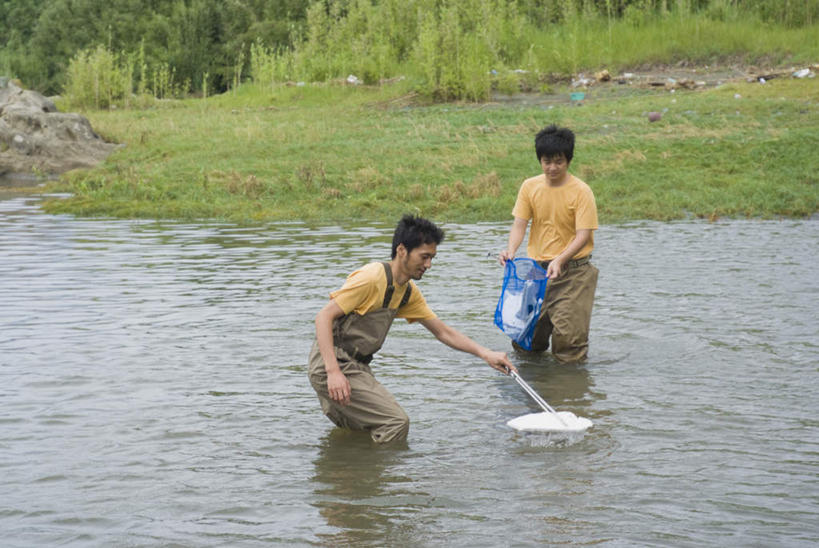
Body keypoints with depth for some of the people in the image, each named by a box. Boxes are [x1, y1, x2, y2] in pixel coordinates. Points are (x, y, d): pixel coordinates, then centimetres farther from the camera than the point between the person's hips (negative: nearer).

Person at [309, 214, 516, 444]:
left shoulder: (409, 291, 9)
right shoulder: (372, 278, -19)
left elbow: (443, 331, 16)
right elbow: (324, 316, -22)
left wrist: (484, 353, 3)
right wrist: (333, 372, -31)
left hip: (357, 366, 9)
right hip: (331, 365, -9)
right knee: (396, 423, -15)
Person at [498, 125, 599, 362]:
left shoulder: (581, 191, -10)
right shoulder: (530, 187, 2)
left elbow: (583, 235, -15)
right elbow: (519, 224, -1)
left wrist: (560, 260, -30)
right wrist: (511, 250, -22)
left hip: (573, 270, -4)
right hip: (537, 269, 4)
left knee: (568, 330, -11)